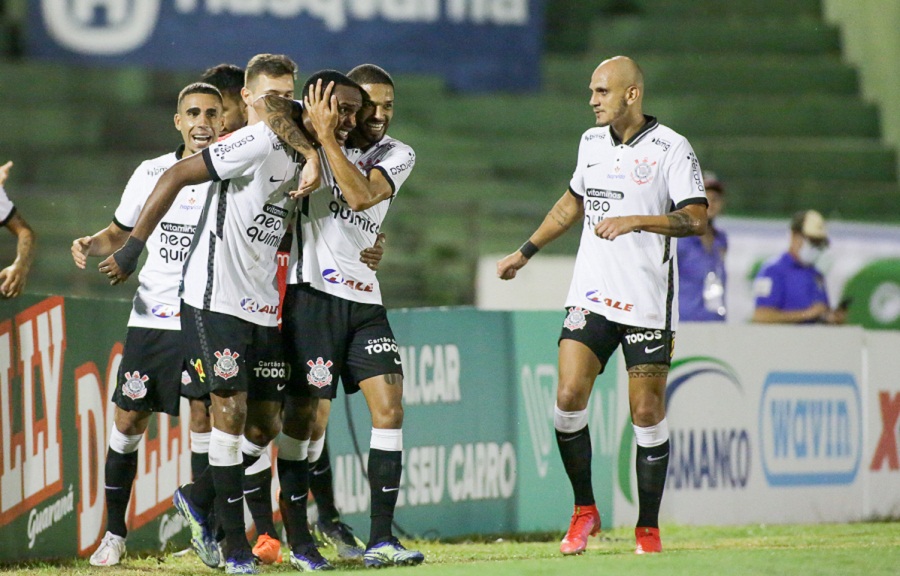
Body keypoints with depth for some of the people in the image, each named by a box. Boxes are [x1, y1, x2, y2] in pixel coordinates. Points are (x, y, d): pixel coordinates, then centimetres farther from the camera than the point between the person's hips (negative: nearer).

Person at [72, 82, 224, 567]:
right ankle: (115, 533, 13)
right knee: (127, 422, 3)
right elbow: (120, 232, 20)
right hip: (150, 319, 3)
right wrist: (91, 244, 0)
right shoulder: (151, 173, 7)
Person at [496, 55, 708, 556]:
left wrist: (635, 220, -27)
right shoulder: (592, 142, 11)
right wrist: (526, 252, 30)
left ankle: (648, 527, 10)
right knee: (568, 399, -8)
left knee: (647, 412, -2)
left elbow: (696, 218, -16)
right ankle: (585, 511, 8)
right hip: (591, 297, 5)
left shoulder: (671, 148, -7)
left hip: (648, 304, -5)